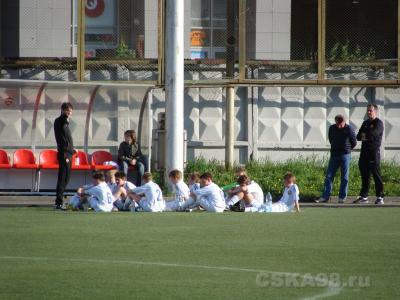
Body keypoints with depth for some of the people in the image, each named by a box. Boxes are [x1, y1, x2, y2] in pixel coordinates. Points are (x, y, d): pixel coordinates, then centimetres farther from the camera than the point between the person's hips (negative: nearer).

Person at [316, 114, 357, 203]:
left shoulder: (349, 129, -8)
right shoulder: (332, 128, 3)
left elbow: (354, 142, 2)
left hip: (345, 156, -3)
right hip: (334, 155, 4)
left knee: (344, 177, 0)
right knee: (329, 176, 0)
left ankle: (342, 197, 6)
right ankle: (325, 197, 2)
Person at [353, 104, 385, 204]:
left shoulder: (378, 123, -3)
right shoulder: (365, 123, 19)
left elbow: (374, 133, -18)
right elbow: (358, 136, 15)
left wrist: (364, 135, -1)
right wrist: (362, 137, -8)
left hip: (374, 152, -7)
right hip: (364, 151, 7)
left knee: (376, 174, -8)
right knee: (364, 174, 8)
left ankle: (380, 197, -6)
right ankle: (363, 196, 13)